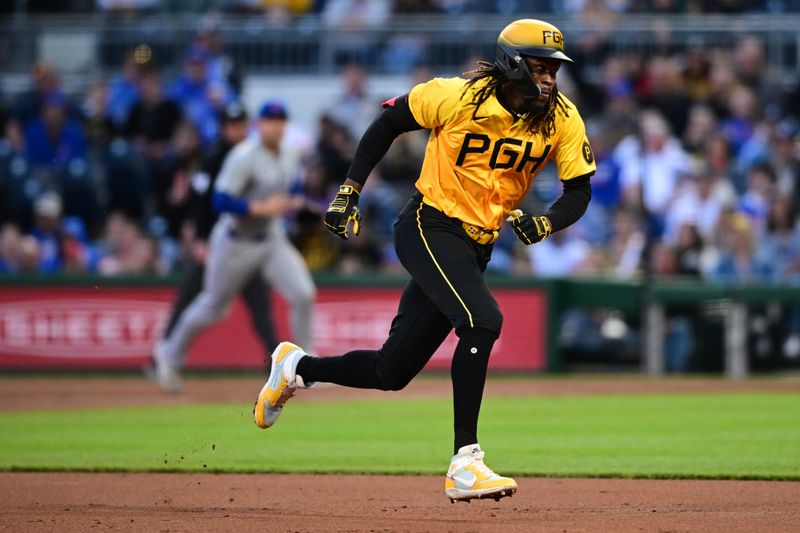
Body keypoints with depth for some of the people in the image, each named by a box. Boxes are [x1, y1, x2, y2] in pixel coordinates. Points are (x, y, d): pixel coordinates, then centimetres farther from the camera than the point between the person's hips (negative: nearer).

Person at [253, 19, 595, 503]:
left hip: (476, 250, 6)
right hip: (429, 227, -6)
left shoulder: (562, 119, -5)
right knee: (482, 319, -30)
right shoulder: (456, 97, -16)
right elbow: (389, 122, -1)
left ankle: (297, 366, 35)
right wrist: (349, 191, -3)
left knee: (392, 372, 7)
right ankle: (464, 465, -28)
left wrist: (543, 224, -19)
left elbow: (580, 191, 1)